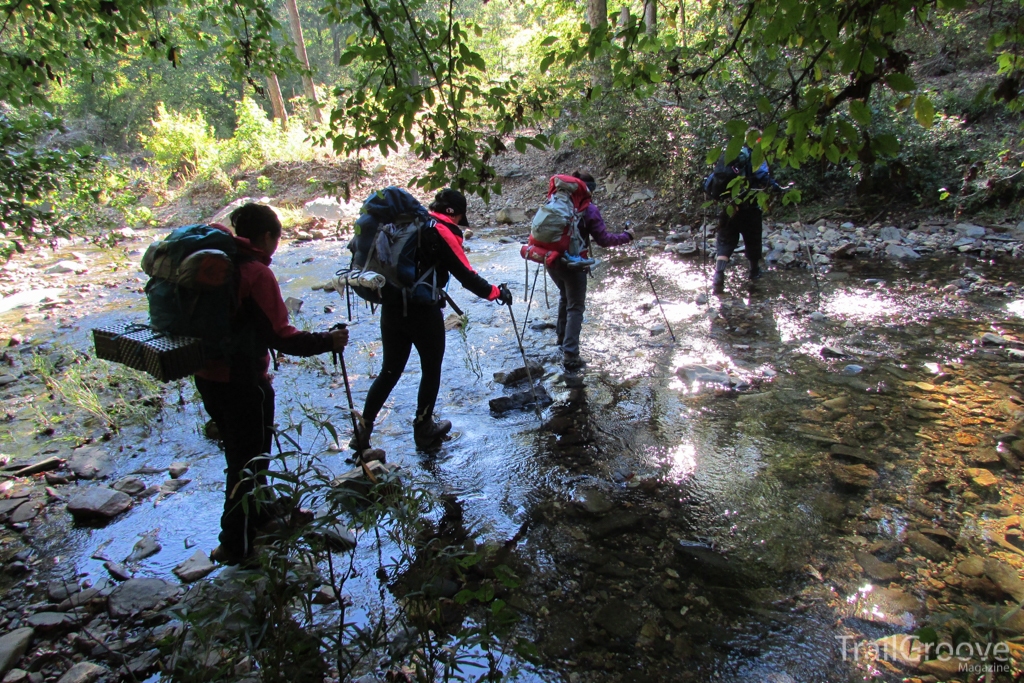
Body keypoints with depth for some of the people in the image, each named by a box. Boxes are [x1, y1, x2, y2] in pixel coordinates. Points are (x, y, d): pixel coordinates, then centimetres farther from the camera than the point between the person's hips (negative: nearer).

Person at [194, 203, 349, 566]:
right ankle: (237, 545, 17)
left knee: (240, 453, 24)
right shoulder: (257, 273, -18)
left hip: (208, 375, 9)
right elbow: (281, 336, -21)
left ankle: (260, 516, 44)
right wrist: (327, 341, -12)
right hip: (242, 382, -9)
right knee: (249, 461, 7)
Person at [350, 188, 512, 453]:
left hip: (391, 309, 7)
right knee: (431, 370, 13)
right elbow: (466, 275, -11)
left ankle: (362, 432, 17)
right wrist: (496, 292, 1)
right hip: (423, 311, -6)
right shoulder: (443, 232, -8)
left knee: (389, 372, 16)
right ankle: (424, 430, 26)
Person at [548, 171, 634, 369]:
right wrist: (626, 236, 3)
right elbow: (603, 239, -11)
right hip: (573, 264, -6)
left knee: (565, 297, 29)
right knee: (575, 307, 1)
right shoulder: (589, 209, -10)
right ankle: (570, 354, -7)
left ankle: (562, 336, 42)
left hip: (552, 262, 6)